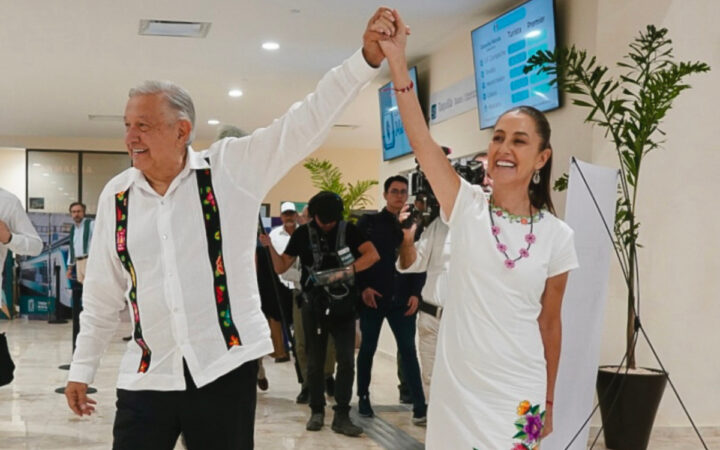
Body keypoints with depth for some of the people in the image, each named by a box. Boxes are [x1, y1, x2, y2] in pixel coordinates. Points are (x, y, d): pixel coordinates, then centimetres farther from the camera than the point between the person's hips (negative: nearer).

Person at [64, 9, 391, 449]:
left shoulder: (231, 168, -5)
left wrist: (366, 59, -22)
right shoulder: (116, 196, 5)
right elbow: (102, 294, 13)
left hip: (225, 367, -2)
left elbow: (304, 123, -11)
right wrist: (82, 369, 16)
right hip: (147, 376, 3)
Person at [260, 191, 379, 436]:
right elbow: (281, 267, 1)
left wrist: (345, 272, -25)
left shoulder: (348, 230, -3)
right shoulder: (303, 233, 1)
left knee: (346, 360, -5)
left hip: (343, 306, -1)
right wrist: (270, 247, -16)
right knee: (315, 361, 8)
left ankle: (341, 416, 2)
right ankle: (317, 411, 21)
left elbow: (373, 254, -15)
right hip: (314, 307, 1)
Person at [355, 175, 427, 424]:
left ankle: (420, 406, -3)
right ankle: (363, 398, 22)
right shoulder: (368, 222, 3)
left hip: (402, 299, 2)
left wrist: (415, 293, -2)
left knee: (408, 350, -1)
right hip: (373, 297, -1)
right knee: (368, 348, 9)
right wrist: (363, 287, -11)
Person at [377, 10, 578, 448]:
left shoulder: (557, 236, -2)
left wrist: (548, 401, 11)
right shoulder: (467, 207, -3)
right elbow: (420, 138, -16)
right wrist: (397, 59, -27)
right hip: (457, 387, 1)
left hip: (519, 394, 0)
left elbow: (550, 322, 6)